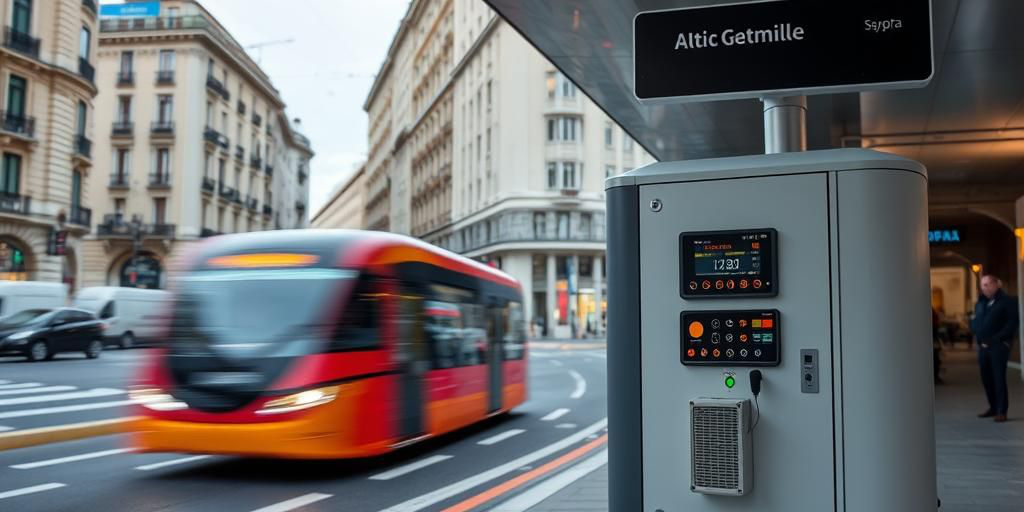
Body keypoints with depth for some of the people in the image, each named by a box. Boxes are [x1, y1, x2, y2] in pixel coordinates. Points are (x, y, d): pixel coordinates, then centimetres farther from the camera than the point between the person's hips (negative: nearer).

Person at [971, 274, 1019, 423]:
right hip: (983, 346, 6)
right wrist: (978, 335, 2)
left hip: (999, 346, -6)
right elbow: (974, 322, 21)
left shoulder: (1007, 301, -2)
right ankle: (993, 407, 21)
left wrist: (997, 338, -17)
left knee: (999, 378, -7)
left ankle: (1002, 411, -2)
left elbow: (1012, 323, -10)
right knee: (986, 378, 9)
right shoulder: (980, 303, 17)